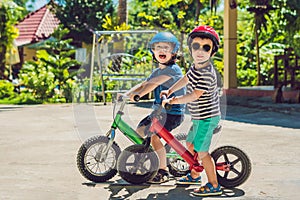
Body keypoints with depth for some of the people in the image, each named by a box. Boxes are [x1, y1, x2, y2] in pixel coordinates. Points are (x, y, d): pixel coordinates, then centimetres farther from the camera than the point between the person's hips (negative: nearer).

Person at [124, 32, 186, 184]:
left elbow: (153, 83, -28)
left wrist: (138, 95, -37)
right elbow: (143, 84, 10)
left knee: (153, 136, -20)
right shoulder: (157, 71, 15)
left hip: (172, 113, -9)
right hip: (159, 111, 9)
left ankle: (163, 171, -8)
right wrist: (127, 94, -4)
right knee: (140, 130, 9)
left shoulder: (173, 69, -15)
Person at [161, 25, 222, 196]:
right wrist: (169, 91, 24)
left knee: (201, 151, -7)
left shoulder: (207, 73, -25)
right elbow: (186, 79, 24)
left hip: (207, 117, -10)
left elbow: (195, 95, -28)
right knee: (190, 143, 22)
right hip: (200, 117, 10)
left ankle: (214, 185, 3)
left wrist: (172, 100, -20)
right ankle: (194, 175, 40)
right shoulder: (195, 66, 6)